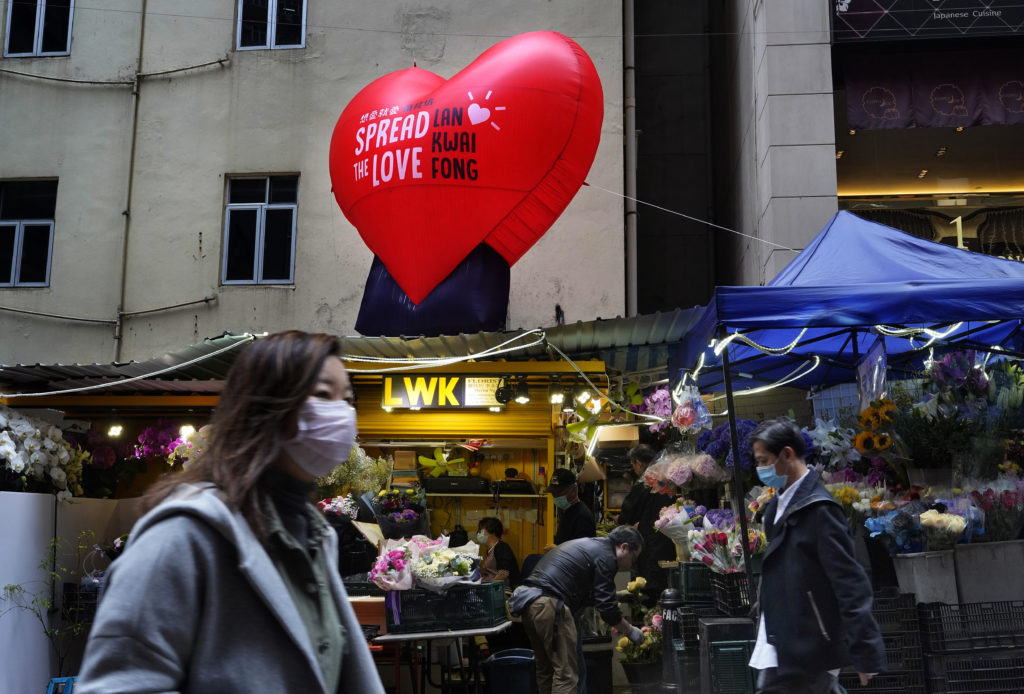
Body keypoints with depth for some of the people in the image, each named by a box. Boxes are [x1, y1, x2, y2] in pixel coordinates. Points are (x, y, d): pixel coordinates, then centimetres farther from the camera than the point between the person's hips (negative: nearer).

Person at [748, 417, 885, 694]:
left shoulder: (818, 509, -16)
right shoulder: (780, 505, 10)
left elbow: (849, 582, -19)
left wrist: (867, 654, -21)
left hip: (805, 653, -9)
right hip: (780, 650, 9)